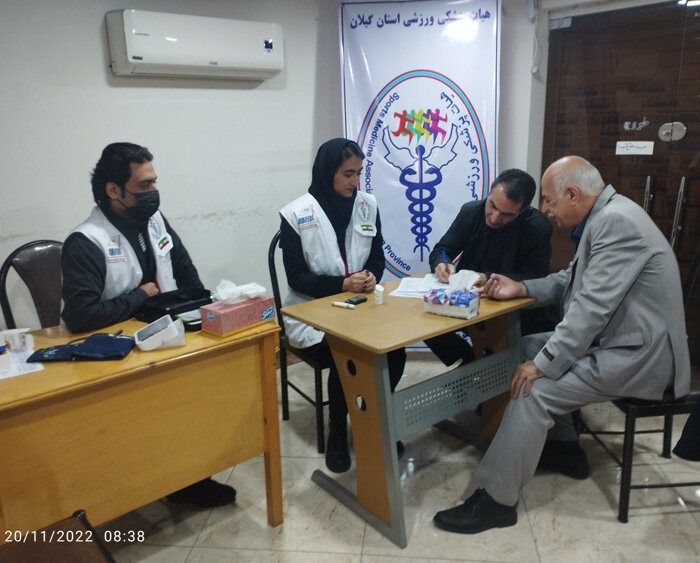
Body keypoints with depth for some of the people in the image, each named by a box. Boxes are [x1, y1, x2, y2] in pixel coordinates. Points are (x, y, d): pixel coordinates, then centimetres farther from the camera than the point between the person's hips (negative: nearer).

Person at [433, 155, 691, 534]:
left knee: (534, 390, -20)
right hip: (616, 337, 11)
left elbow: (591, 307, -27)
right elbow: (570, 281, 16)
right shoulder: (604, 217, 9)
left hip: (637, 352, -10)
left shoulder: (617, 222, -22)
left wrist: (543, 364, -23)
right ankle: (565, 447, 25)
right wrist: (521, 288, 2)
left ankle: (495, 500, -7)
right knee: (528, 348, 14)